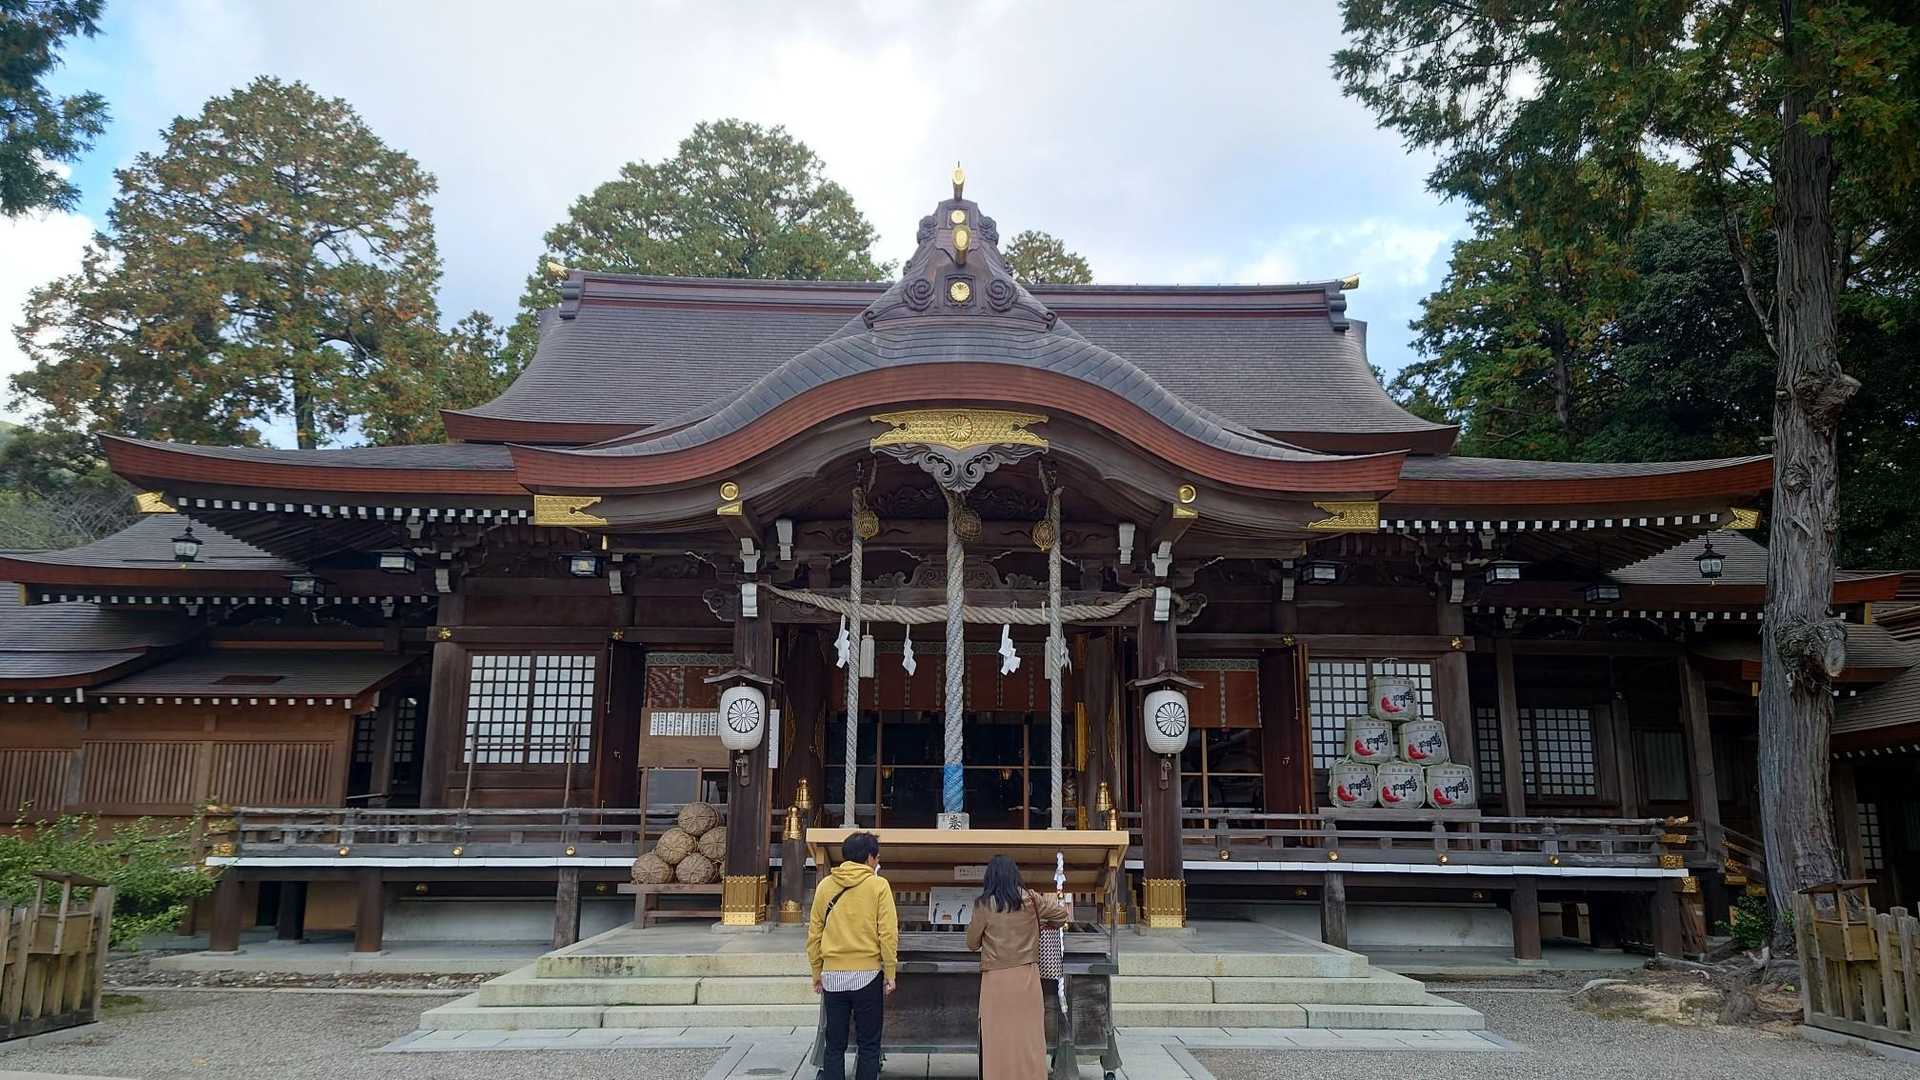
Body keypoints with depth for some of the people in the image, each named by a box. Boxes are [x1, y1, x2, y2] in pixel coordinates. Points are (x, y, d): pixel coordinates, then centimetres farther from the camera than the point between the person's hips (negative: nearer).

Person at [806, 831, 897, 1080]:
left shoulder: (825, 885, 5)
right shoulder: (878, 885, -5)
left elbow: (814, 933, 8)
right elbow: (888, 933, -8)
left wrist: (817, 971, 16)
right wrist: (890, 972, -1)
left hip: (833, 976, 3)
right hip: (867, 974, -3)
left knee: (834, 1046, 10)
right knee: (869, 1045, 7)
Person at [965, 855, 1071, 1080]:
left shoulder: (984, 904, -5)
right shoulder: (1030, 900, 0)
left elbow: (972, 943, 2)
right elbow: (1062, 913, 9)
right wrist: (1041, 925, 24)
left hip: (996, 979, -2)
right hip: (1027, 976, 2)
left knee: (997, 1037, 5)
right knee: (1028, 1035, 7)